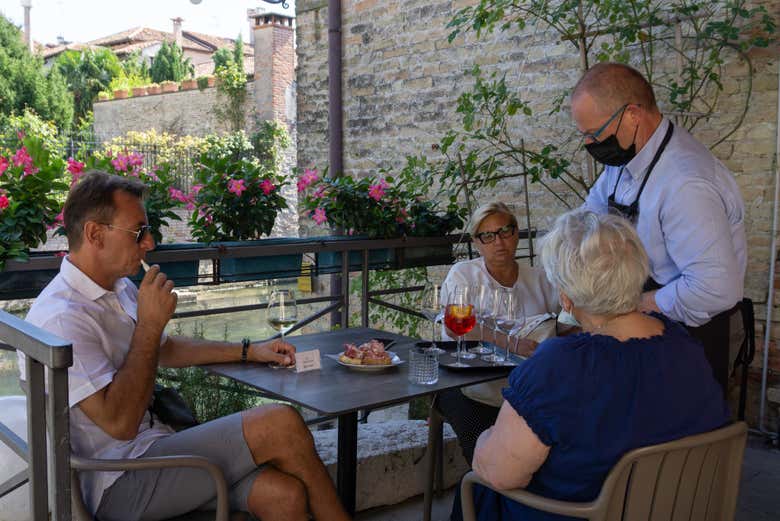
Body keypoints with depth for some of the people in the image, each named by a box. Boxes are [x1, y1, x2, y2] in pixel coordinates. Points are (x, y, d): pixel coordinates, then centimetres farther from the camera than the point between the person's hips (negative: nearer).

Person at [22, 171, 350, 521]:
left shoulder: (119, 289, 12)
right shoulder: (60, 318, -18)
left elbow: (164, 349, 28)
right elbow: (119, 423, -24)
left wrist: (249, 351, 22)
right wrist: (150, 324, -20)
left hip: (153, 444, 8)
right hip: (120, 484, -8)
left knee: (284, 493, -15)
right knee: (281, 425, -19)